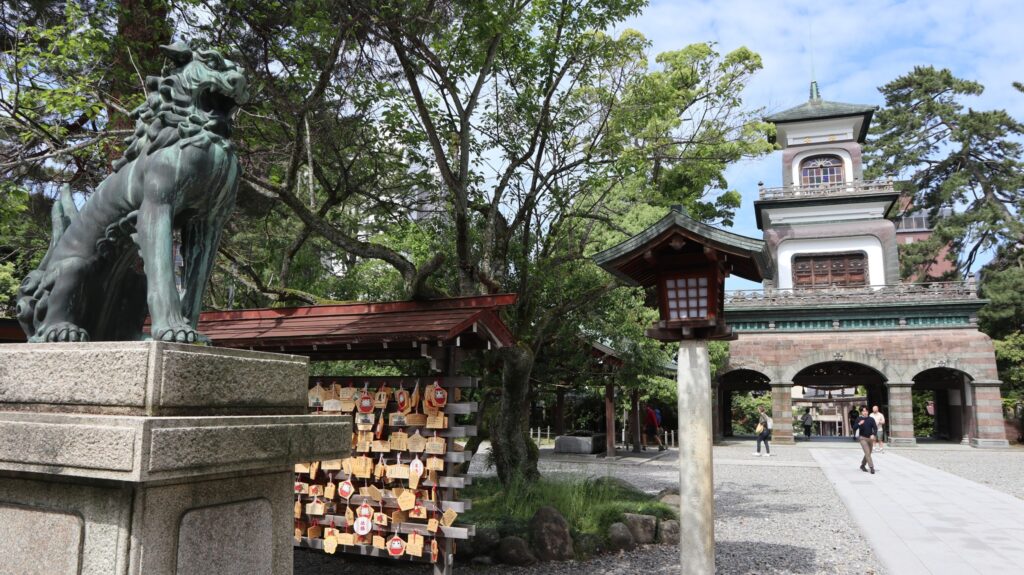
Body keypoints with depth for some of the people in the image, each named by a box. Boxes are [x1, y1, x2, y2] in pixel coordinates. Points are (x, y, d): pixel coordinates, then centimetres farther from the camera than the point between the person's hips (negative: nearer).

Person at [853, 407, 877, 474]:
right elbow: (854, 428, -6)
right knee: (867, 453, -15)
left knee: (868, 453, 13)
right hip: (863, 438, -3)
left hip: (870, 438, 3)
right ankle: (871, 467, -15)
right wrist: (859, 424, -24)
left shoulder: (871, 419, 0)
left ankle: (862, 465, 32)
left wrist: (873, 434, -22)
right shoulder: (859, 419, -3)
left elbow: (875, 428, -5)